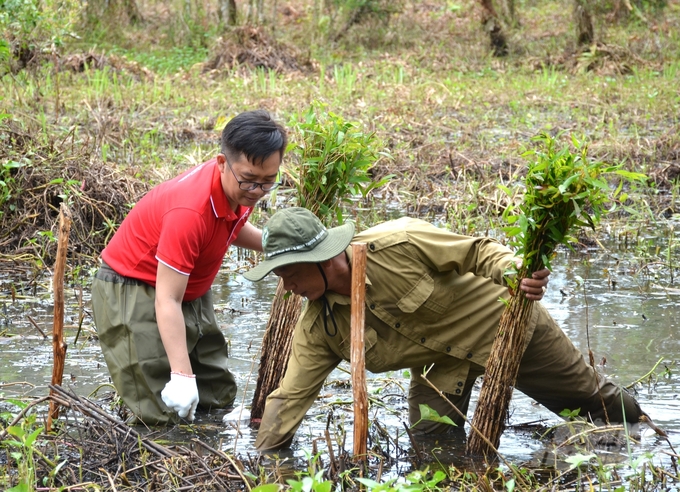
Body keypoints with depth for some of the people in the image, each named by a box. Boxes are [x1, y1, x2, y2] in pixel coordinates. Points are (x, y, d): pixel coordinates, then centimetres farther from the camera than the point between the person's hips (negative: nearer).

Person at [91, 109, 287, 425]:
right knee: (162, 416, -14)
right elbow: (167, 301, -35)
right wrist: (182, 375, -40)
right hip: (134, 291, -9)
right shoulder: (190, 210, -36)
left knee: (219, 397, 11)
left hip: (191, 291, 9)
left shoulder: (241, 188, -10)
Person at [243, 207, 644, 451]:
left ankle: (642, 426, 41)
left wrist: (514, 275, -46)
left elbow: (476, 252, -26)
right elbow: (290, 397, -13)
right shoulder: (317, 329, -17)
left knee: (590, 400, 12)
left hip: (500, 319, -4)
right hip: (442, 365, 4)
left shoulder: (396, 246, -34)